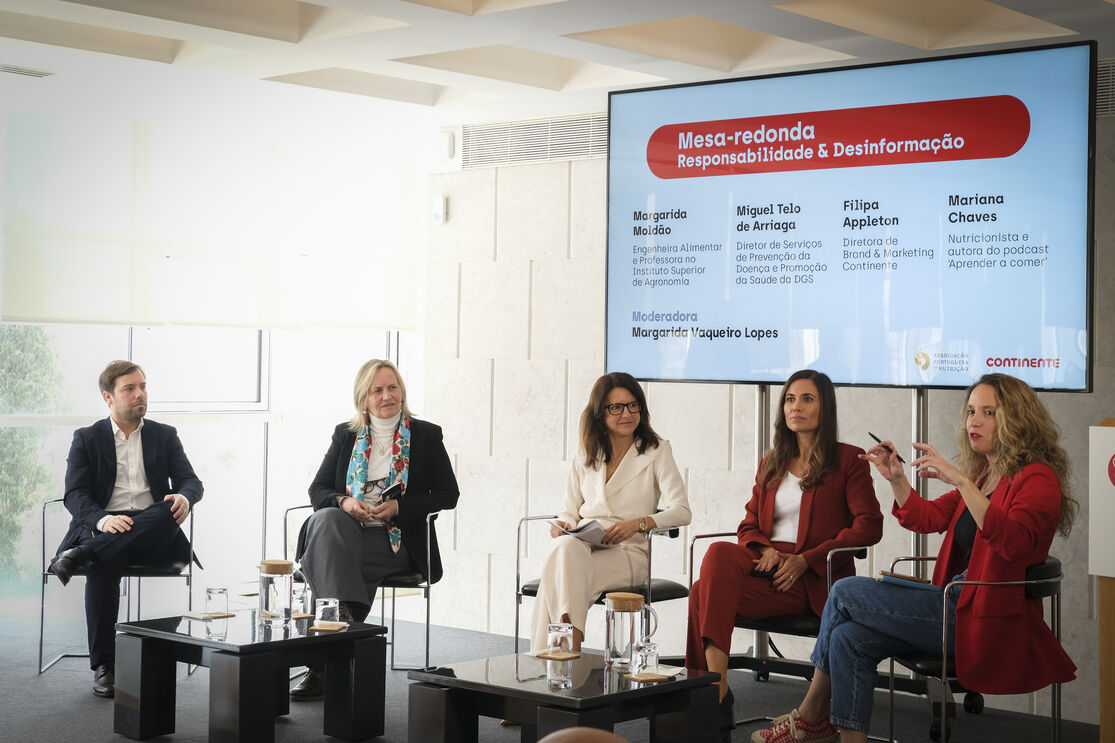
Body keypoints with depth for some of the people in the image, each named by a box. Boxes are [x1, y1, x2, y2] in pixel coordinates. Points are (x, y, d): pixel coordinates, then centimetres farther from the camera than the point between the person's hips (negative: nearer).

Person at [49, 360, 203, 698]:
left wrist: (184, 498, -18)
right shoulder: (87, 439, 13)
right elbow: (74, 495, 0)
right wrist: (103, 519, -23)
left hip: (151, 531, 2)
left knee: (169, 510, -34)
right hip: (102, 527, -1)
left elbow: (191, 482, 10)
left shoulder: (165, 436, 19)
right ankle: (104, 666, -30)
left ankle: (80, 555, -37)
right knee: (104, 564, -36)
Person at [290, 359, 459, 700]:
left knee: (328, 559, -30)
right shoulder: (345, 435, 16)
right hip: (346, 529, 3)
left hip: (397, 539, -3)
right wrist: (343, 502, -9)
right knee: (325, 519, -33)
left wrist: (398, 507, -8)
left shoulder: (427, 435, 9)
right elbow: (317, 489, 14)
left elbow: (447, 494, 6)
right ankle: (343, 617, -38)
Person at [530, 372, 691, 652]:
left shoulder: (656, 451, 7)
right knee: (566, 547, -36)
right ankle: (571, 639, -43)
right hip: (581, 547, 3)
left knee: (559, 569, -34)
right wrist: (562, 525, -3)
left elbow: (681, 511, -4)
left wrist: (638, 523, -20)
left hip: (627, 552, -3)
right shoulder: (586, 456, 19)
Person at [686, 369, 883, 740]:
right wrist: (765, 549, -4)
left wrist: (805, 559, -12)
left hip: (813, 581, -5)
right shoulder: (771, 463, 23)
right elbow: (749, 525, 21)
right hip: (768, 566, 5)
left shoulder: (848, 460, 6)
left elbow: (868, 527, -4)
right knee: (719, 554, -31)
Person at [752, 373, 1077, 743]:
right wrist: (896, 478, 5)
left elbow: (1011, 541, -29)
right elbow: (926, 518, 23)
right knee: (849, 638, -10)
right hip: (958, 603, 9)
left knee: (845, 593, -9)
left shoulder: (1037, 478, -10)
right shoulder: (982, 474, 18)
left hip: (986, 623, -9)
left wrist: (960, 481, -35)